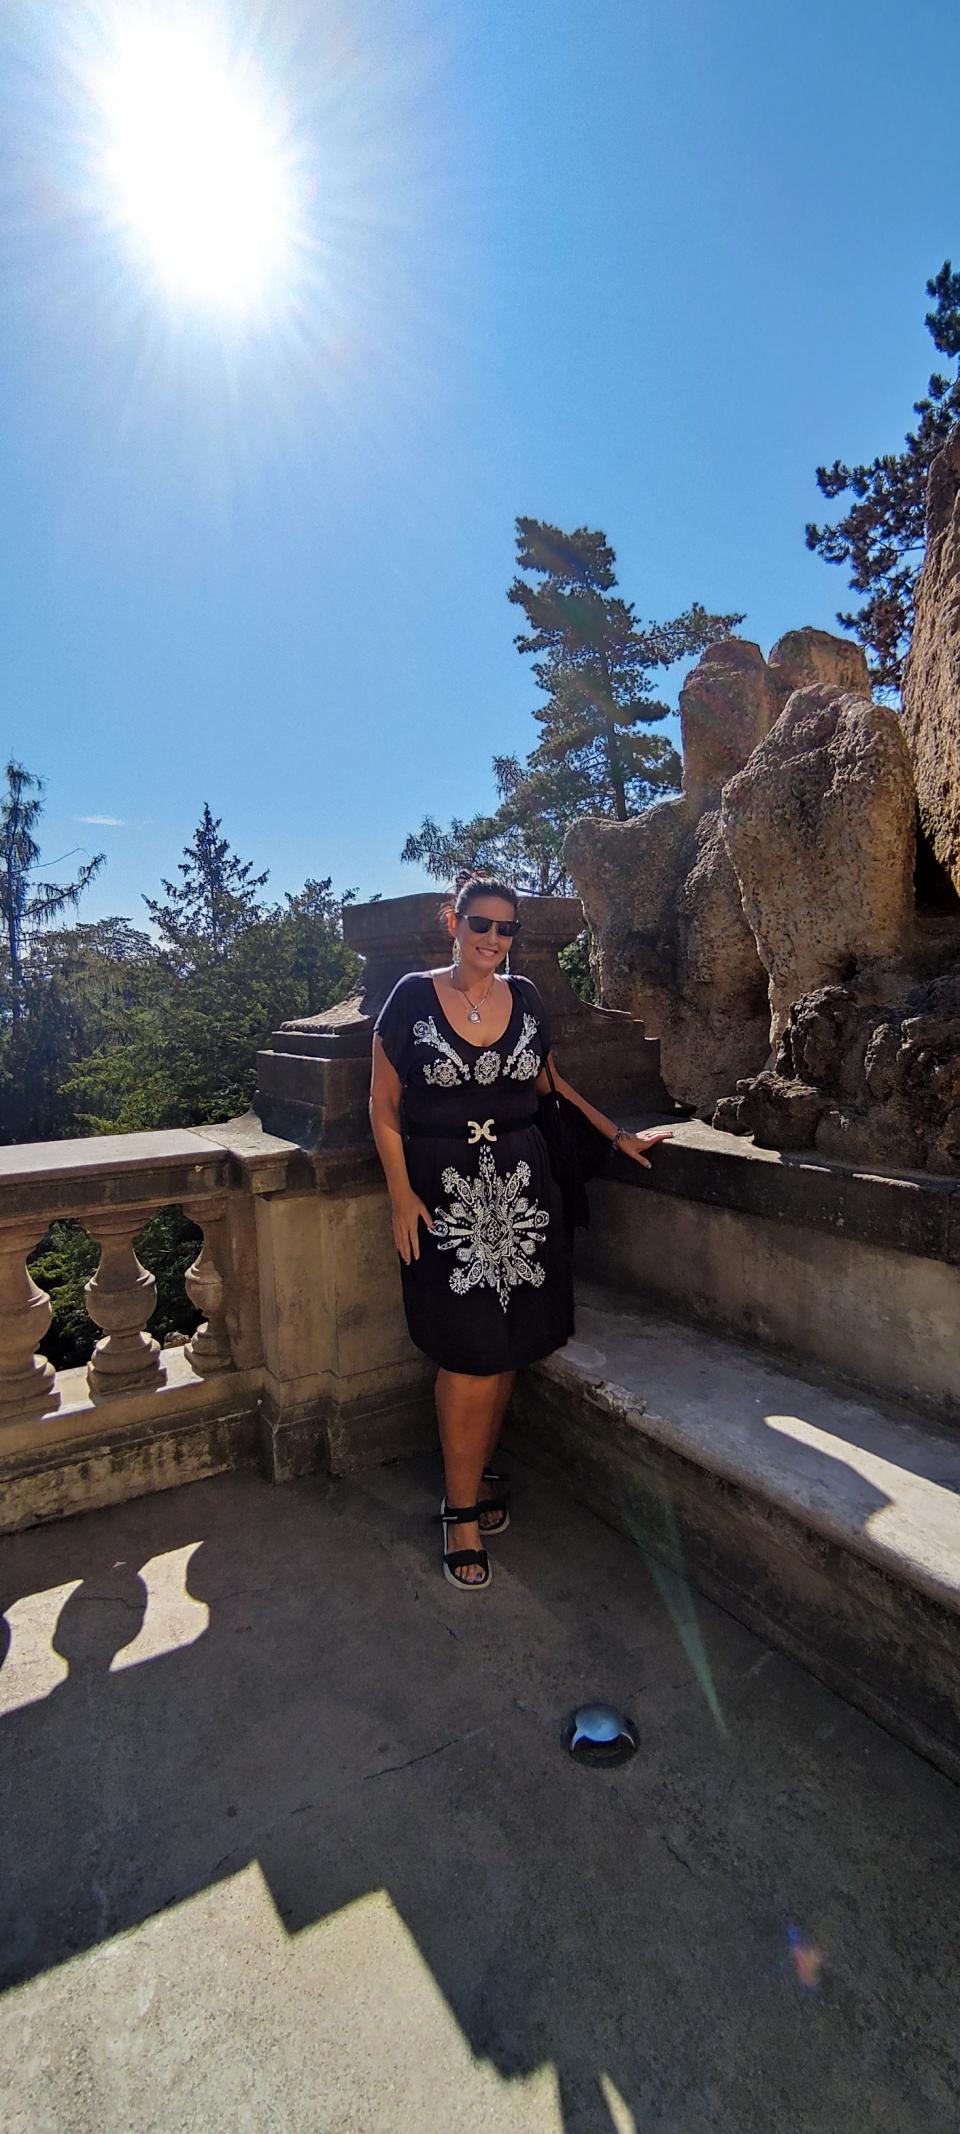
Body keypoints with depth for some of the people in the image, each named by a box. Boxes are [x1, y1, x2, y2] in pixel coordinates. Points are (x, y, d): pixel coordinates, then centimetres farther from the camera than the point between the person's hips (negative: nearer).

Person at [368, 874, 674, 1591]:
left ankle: (477, 1472, 32)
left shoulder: (525, 997, 6)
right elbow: (385, 1107, -2)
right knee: (470, 1355, -3)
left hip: (520, 1186, 4)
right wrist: (402, 1196, -9)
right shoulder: (412, 996, -4)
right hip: (444, 1190, -3)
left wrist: (619, 1135, 16)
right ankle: (461, 1509, 16)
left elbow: (549, 1083, 18)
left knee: (510, 1346, 8)